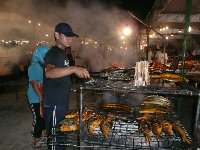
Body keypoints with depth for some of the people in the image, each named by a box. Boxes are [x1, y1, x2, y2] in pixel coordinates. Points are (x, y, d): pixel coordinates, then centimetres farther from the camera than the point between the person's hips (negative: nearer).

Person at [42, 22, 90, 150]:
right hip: (54, 104, -9)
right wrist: (73, 68, -47)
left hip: (62, 102, 9)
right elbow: (49, 72, -38)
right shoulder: (53, 53, -16)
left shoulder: (63, 53, 13)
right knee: (55, 138, 2)